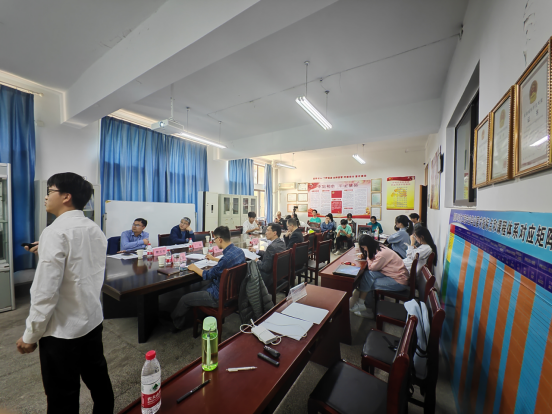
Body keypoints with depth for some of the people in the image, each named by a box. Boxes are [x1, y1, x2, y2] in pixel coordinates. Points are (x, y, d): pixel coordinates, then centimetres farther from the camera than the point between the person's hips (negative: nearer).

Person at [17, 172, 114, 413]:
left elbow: (45, 292, -20)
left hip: (62, 331, -7)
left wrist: (30, 335, -8)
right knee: (98, 380, 25)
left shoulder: (55, 232, -20)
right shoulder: (95, 230, 2)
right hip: (93, 321, 7)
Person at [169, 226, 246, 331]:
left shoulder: (227, 257, -33)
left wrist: (195, 268, -1)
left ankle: (173, 319, 38)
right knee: (200, 291, 28)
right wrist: (214, 259, 28)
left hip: (220, 297, -9)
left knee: (185, 299, 8)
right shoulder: (239, 251, -5)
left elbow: (208, 275, -19)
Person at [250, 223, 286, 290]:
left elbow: (266, 267, -24)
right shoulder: (281, 242, 0)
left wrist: (257, 261, -6)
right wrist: (256, 250, 16)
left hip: (271, 278, -9)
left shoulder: (272, 246, -29)